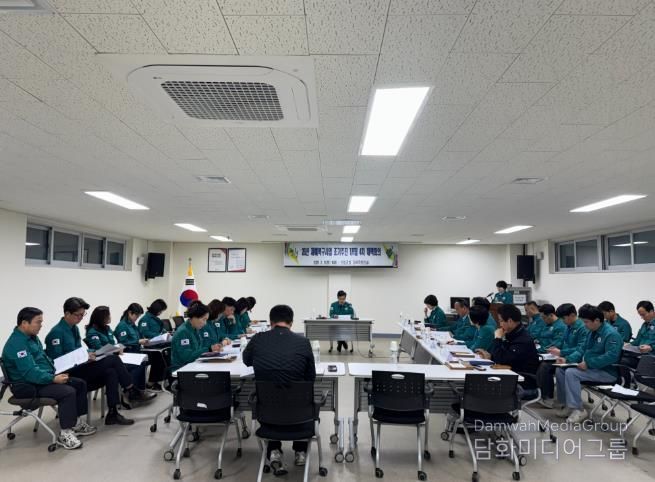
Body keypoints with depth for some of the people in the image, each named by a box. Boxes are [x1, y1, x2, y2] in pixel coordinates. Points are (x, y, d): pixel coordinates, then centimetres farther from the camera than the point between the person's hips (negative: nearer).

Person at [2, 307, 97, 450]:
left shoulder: (32, 337, 11)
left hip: (43, 378, 11)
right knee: (68, 392, -28)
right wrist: (53, 379, -31)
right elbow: (30, 372, -28)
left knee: (80, 383, 6)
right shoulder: (17, 343, -21)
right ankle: (65, 434, -18)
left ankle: (77, 423, 11)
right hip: (29, 386, -10)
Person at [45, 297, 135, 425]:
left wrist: (88, 355, -1)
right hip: (68, 374, -8)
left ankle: (112, 413, -14)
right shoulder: (57, 332, -14)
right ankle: (131, 389, -5)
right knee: (112, 359, -20)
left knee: (111, 373, -19)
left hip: (78, 368, 8)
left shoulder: (74, 328, 12)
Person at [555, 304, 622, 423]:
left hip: (607, 372, -9)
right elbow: (583, 350, 20)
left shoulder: (611, 334, -17)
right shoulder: (592, 332, 11)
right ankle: (566, 404, 3)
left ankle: (578, 410, -19)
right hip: (591, 368, 9)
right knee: (560, 370, -2)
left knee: (571, 373, -26)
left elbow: (611, 356, -29)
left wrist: (588, 363, -28)